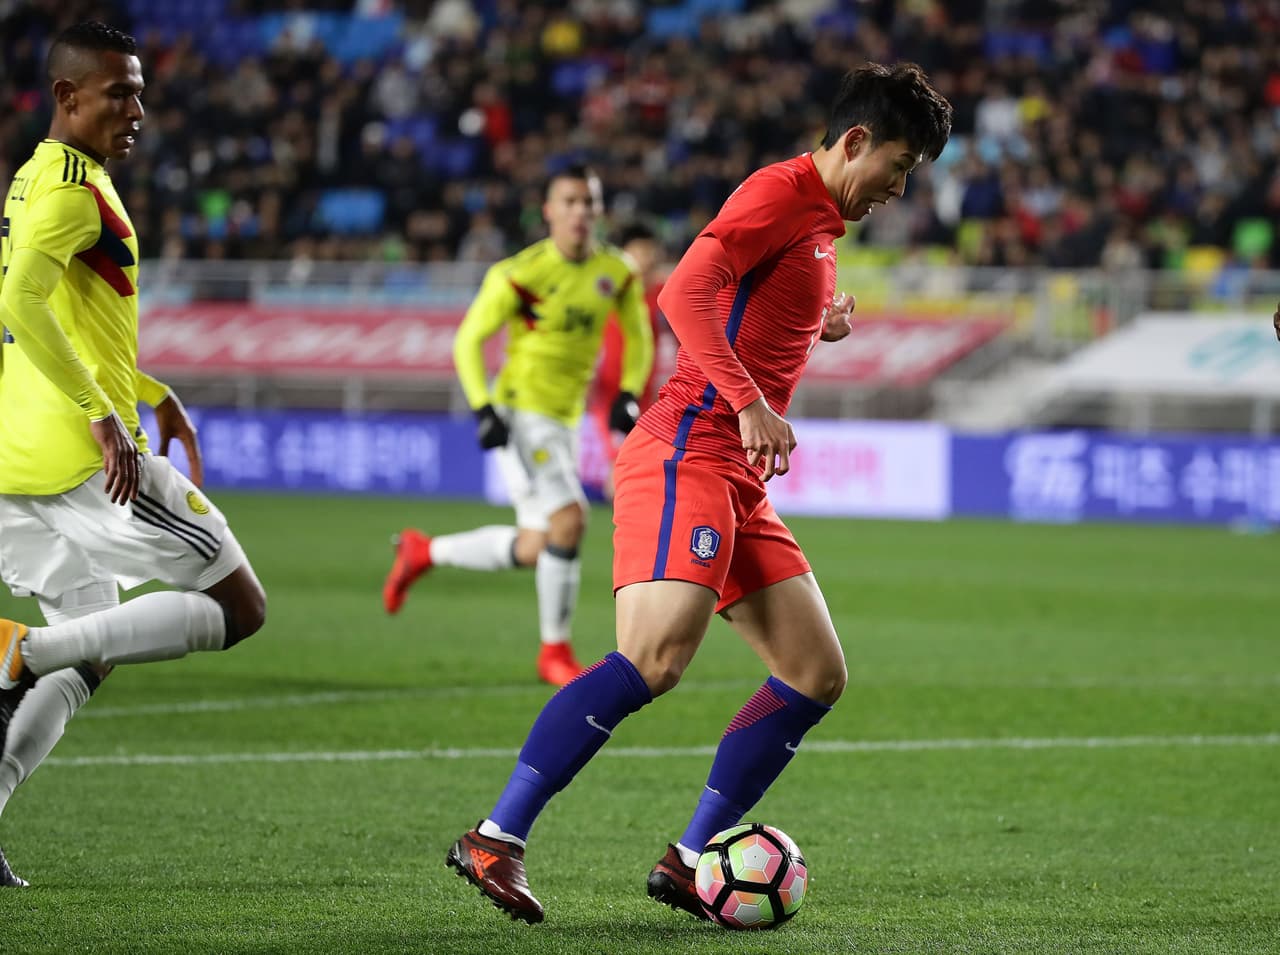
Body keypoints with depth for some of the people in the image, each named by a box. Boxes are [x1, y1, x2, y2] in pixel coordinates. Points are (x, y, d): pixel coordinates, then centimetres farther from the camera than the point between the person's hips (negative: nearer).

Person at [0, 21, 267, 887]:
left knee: (89, 653, 19)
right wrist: (102, 414, -26)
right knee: (239, 608, 0)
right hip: (85, 457, -9)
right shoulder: (74, 188, -11)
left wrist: (152, 392, 31)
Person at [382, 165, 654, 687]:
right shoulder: (519, 274, -14)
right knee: (568, 521, -20)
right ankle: (555, 651, -5)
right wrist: (483, 410, -17)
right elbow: (469, 340, -8)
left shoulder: (617, 274, 2)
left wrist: (628, 397, 3)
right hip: (521, 412, -7)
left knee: (532, 551, 9)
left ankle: (423, 552, 32)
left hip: (565, 420, 7)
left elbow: (637, 336, 18)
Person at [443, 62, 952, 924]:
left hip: (740, 480, 10)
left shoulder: (823, 222, 23)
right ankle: (497, 840, -23)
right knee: (654, 659, -24)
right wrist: (750, 404, -27)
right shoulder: (780, 192, -6)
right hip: (687, 453, -10)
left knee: (818, 674, 4)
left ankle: (690, 862, 4)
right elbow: (683, 294, -20)